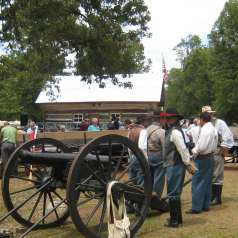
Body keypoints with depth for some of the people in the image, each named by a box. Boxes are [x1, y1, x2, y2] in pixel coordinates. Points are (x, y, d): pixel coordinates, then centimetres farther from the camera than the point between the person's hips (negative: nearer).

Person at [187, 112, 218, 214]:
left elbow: (201, 147, -22)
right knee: (207, 182, 14)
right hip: (210, 157, 9)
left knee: (197, 183, -4)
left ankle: (196, 207, -1)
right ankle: (206, 205, 21)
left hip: (202, 158, -9)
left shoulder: (205, 130, -19)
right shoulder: (213, 129, 10)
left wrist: (194, 151, -6)